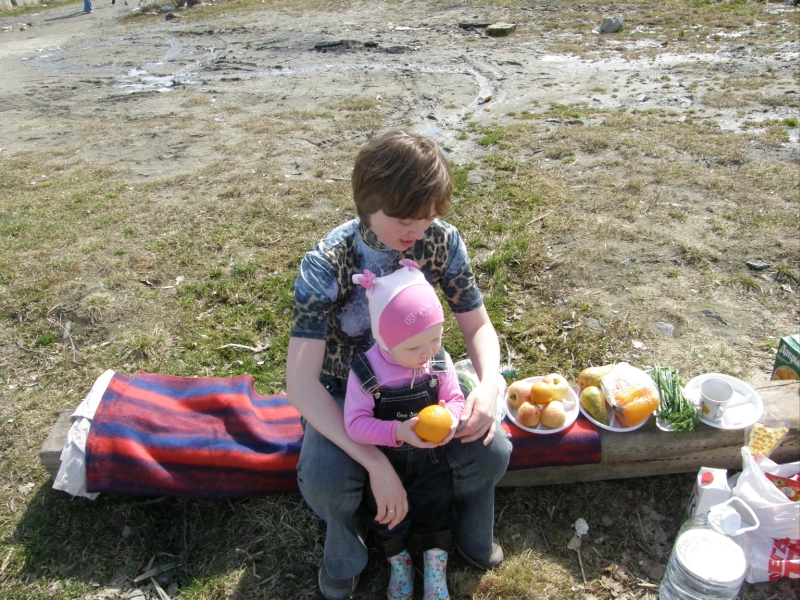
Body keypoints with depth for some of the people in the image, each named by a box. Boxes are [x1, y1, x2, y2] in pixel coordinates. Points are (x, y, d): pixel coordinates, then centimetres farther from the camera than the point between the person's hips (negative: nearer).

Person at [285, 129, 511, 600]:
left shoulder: (443, 242, -16)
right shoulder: (326, 265, -27)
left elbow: (478, 326, -6)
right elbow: (300, 383, -31)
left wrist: (489, 384, -29)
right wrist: (375, 462, -38)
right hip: (344, 393, -2)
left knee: (491, 452, -20)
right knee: (324, 478, -30)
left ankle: (471, 535, 17)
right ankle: (345, 551, 9)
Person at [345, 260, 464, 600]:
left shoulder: (440, 362, -19)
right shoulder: (365, 372, -29)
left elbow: (454, 397, -6)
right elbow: (355, 423, -27)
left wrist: (450, 416, -31)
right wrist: (398, 432, -41)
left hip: (430, 459, 2)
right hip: (384, 462, -2)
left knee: (436, 512, 13)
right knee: (386, 517, 14)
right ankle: (399, 565, 43)